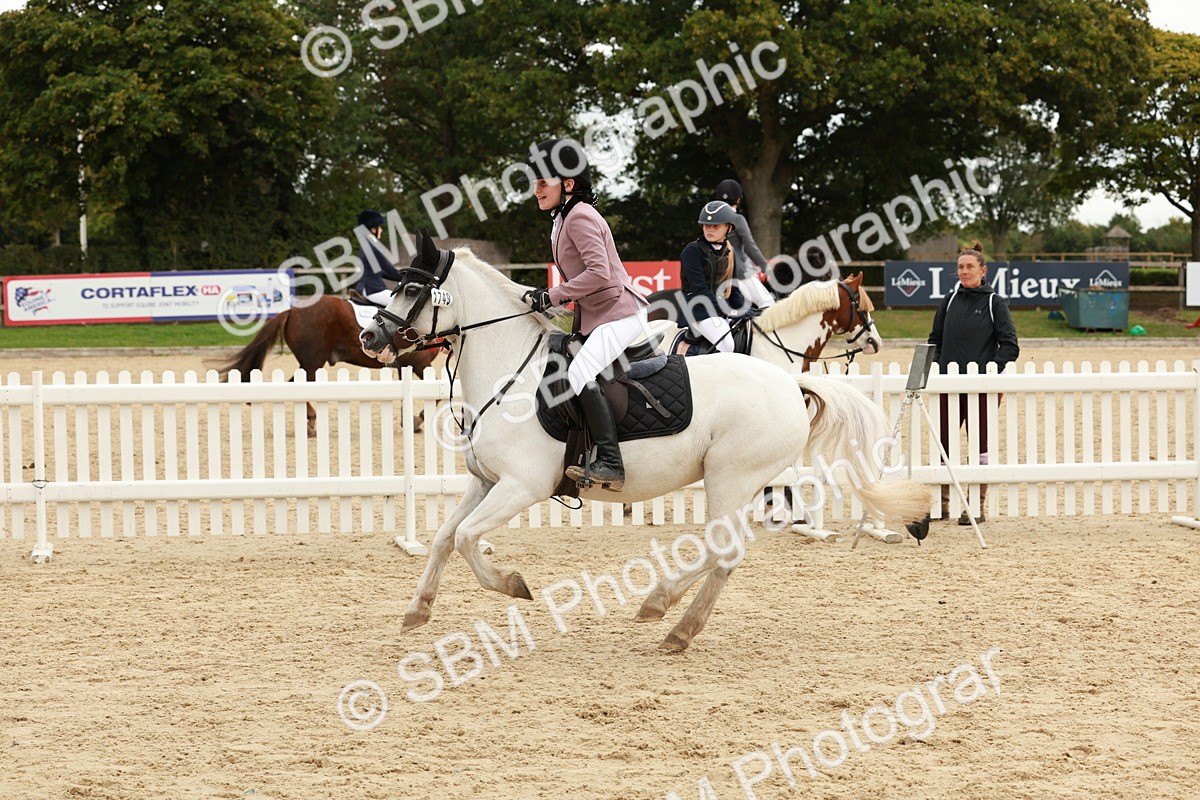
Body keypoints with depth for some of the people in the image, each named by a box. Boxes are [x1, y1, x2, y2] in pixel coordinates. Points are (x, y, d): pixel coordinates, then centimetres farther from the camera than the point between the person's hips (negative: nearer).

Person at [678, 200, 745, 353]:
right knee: (726, 344, -28)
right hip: (698, 309, -7)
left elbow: (733, 288, 16)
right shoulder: (692, 251, -7)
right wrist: (723, 310, -21)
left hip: (722, 308, 7)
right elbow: (699, 288, -15)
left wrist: (743, 310, -2)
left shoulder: (729, 253, 14)